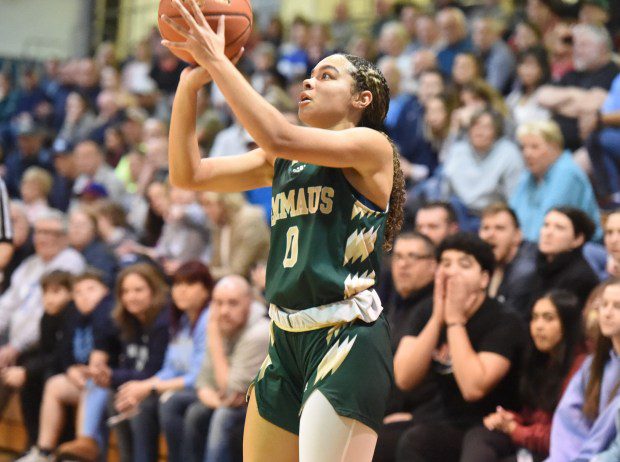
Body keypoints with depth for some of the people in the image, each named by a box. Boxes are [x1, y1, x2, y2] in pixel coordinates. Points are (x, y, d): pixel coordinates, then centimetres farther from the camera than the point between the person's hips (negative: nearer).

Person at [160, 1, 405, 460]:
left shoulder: (372, 146, -4)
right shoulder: (282, 162, 16)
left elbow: (279, 137, -20)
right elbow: (188, 174, 11)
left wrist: (217, 62, -16)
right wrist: (190, 84, 1)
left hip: (348, 338, -8)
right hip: (287, 337, 8)